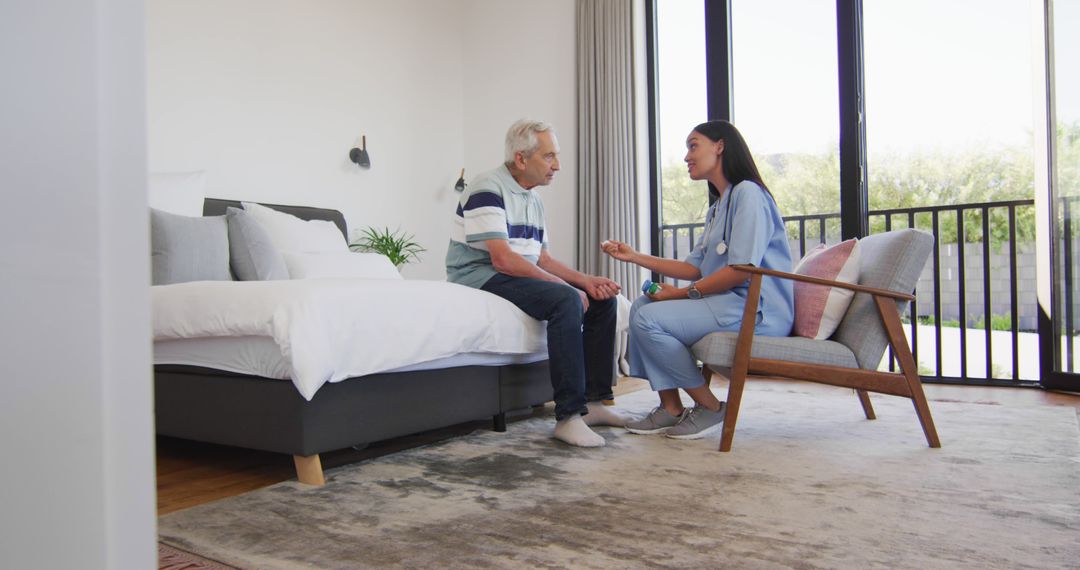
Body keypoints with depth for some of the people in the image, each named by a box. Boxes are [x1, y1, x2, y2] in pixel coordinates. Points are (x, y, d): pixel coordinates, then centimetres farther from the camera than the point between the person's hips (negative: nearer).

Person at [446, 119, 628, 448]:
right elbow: (502, 258, -23)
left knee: (603, 300, 2)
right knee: (567, 300, -32)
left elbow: (542, 258, 14)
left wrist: (586, 280, -2)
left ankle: (594, 400, 2)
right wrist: (564, 284, -20)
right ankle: (569, 416, -31)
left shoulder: (533, 199, 15)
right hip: (482, 277, -9)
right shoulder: (488, 189, -14)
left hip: (520, 277, 10)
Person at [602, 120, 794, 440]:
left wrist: (683, 293, -13)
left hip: (756, 307, -10)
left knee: (649, 318, -20)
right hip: (726, 302, 10)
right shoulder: (717, 208, 24)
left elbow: (742, 269, -19)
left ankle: (712, 409, -7)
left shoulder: (748, 192, -8)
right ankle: (671, 409, -1)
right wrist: (633, 256, 11)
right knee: (641, 306, 4)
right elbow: (696, 267, 15)